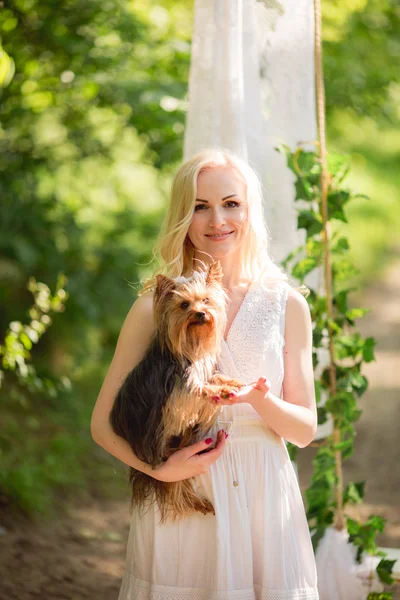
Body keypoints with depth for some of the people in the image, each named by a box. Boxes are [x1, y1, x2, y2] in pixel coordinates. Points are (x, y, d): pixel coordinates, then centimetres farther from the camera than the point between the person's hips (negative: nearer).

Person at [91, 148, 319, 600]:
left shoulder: (287, 306, 5)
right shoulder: (155, 307, 0)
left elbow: (305, 430, 6)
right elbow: (104, 423, 2)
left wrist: (258, 399, -14)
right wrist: (159, 468, -15)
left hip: (265, 504, 1)